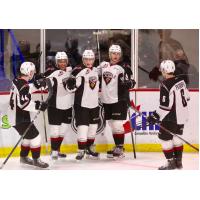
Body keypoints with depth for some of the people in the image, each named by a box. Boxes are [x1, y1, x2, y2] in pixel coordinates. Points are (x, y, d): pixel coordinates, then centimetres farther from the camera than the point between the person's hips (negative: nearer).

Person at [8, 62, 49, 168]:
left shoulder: (17, 81, 6)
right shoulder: (24, 86, -23)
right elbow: (24, 103, -32)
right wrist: (38, 105, -29)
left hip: (16, 116, 10)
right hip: (21, 119, -10)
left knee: (28, 136, 23)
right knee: (35, 136, -5)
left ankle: (23, 157, 34)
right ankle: (36, 160, 1)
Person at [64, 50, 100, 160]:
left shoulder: (96, 70, 8)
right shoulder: (78, 71, -14)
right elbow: (70, 87, -23)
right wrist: (72, 81, -41)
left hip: (94, 104, 7)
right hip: (81, 104, -7)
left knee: (93, 127, 15)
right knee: (83, 127, -11)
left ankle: (89, 148, 30)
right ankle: (81, 150, 2)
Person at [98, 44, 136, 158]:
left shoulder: (124, 67, -6)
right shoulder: (103, 65, 8)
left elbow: (132, 82, -7)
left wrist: (127, 82, -26)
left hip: (119, 100, -5)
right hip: (106, 101, 5)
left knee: (117, 124, -8)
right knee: (112, 125, 11)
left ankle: (120, 148, -1)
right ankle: (117, 146, 21)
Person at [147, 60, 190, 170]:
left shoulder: (165, 85, -22)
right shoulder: (181, 81, 2)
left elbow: (165, 106, -23)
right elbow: (186, 97, 14)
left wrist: (155, 117, -16)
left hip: (172, 117, -8)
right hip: (182, 115, 8)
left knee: (164, 137, 3)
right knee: (177, 137, 19)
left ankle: (171, 162, 5)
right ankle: (178, 161, 22)